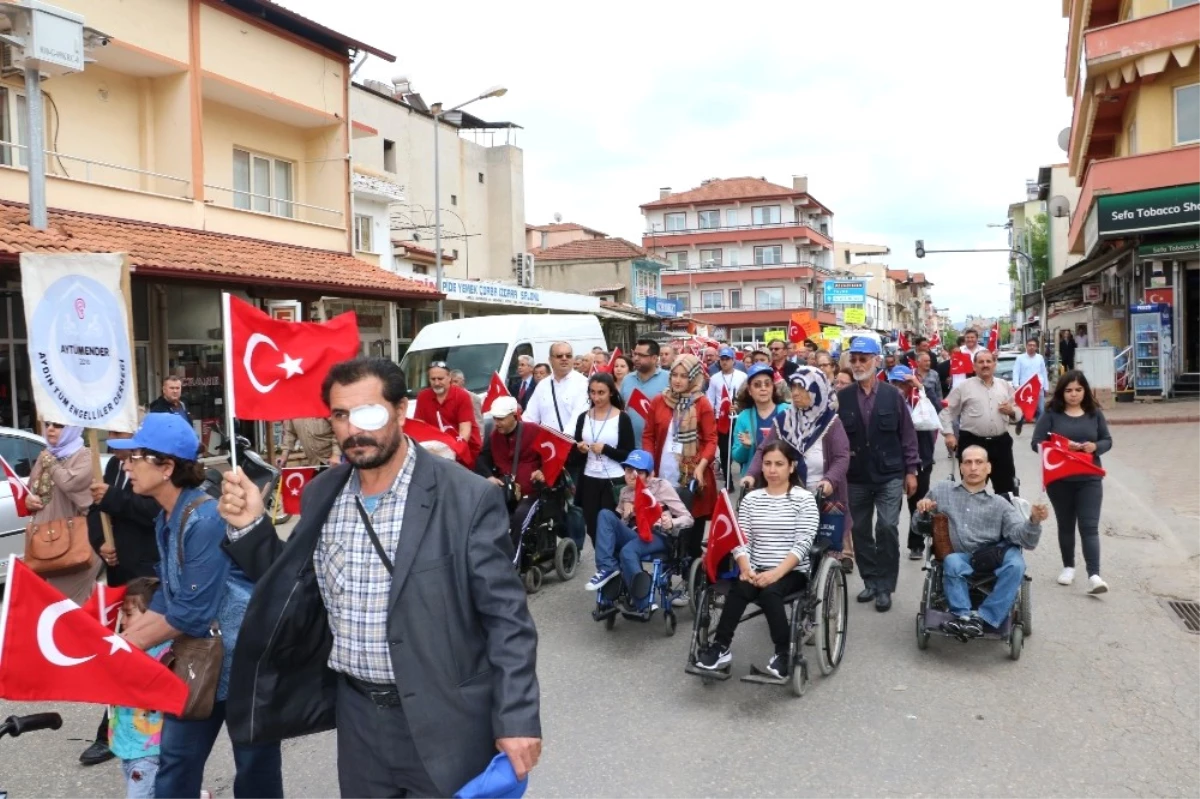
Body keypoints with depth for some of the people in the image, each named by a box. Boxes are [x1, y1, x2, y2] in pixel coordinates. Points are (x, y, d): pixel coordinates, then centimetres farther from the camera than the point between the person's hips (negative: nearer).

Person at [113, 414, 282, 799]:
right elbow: (167, 595, 10)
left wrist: (130, 645, -11)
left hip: (240, 657, -9)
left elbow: (193, 611, -24)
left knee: (254, 766, 9)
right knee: (175, 759, 17)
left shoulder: (206, 519, -25)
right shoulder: (166, 519, 5)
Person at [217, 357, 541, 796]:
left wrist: (517, 719, -16)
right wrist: (250, 527, -3)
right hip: (357, 716, 5)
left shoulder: (468, 498, -15)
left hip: (443, 721, -5)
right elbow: (294, 594, 10)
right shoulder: (322, 494, 1)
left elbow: (506, 618, -12)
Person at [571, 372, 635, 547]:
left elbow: (630, 455, -7)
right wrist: (580, 450, -9)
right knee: (593, 530, 6)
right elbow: (575, 456, 12)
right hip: (589, 481, 4)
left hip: (614, 482, -4)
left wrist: (605, 449, -18)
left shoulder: (622, 418, -4)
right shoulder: (583, 417, 8)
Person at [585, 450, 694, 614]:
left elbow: (688, 519, -3)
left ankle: (644, 604, -24)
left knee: (628, 551, -36)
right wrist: (626, 515, -6)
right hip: (634, 536, 5)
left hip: (658, 537, -5)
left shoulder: (662, 487, 1)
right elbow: (618, 525, 15)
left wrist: (671, 524, -25)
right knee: (605, 514, -17)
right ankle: (607, 567, -23)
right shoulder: (625, 492, 15)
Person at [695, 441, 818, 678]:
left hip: (792, 572, -2)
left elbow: (802, 544, -10)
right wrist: (746, 569, -17)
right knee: (739, 589, -29)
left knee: (769, 592, -33)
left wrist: (777, 572, -22)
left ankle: (784, 651, -15)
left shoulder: (804, 499, 0)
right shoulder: (750, 499, 10)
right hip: (756, 570, 3)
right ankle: (721, 646, -19)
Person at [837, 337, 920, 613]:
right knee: (860, 530, 10)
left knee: (887, 528, -7)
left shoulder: (893, 395, -2)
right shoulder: (842, 397, 0)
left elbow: (907, 434, 1)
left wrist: (911, 470, 0)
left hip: (889, 476, -2)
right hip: (855, 478, 2)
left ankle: (884, 586, 6)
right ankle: (870, 581, 25)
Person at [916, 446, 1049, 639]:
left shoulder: (1000, 504, 14)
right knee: (952, 562, -34)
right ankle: (964, 616, -36)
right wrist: (923, 512, -4)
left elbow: (1024, 539, 1)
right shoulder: (942, 490, 15)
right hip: (958, 558, 0)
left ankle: (983, 618, -32)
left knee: (1015, 563, -31)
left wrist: (1034, 521, -20)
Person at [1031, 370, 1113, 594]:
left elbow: (1107, 441, 9)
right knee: (1065, 525, 13)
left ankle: (1094, 576, -11)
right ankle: (1068, 567, 29)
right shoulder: (1051, 414, -3)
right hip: (1059, 480, 0)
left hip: (1089, 479, 0)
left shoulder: (1095, 414, 5)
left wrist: (1095, 446, -13)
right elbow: (1037, 443, -6)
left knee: (1089, 526, -6)